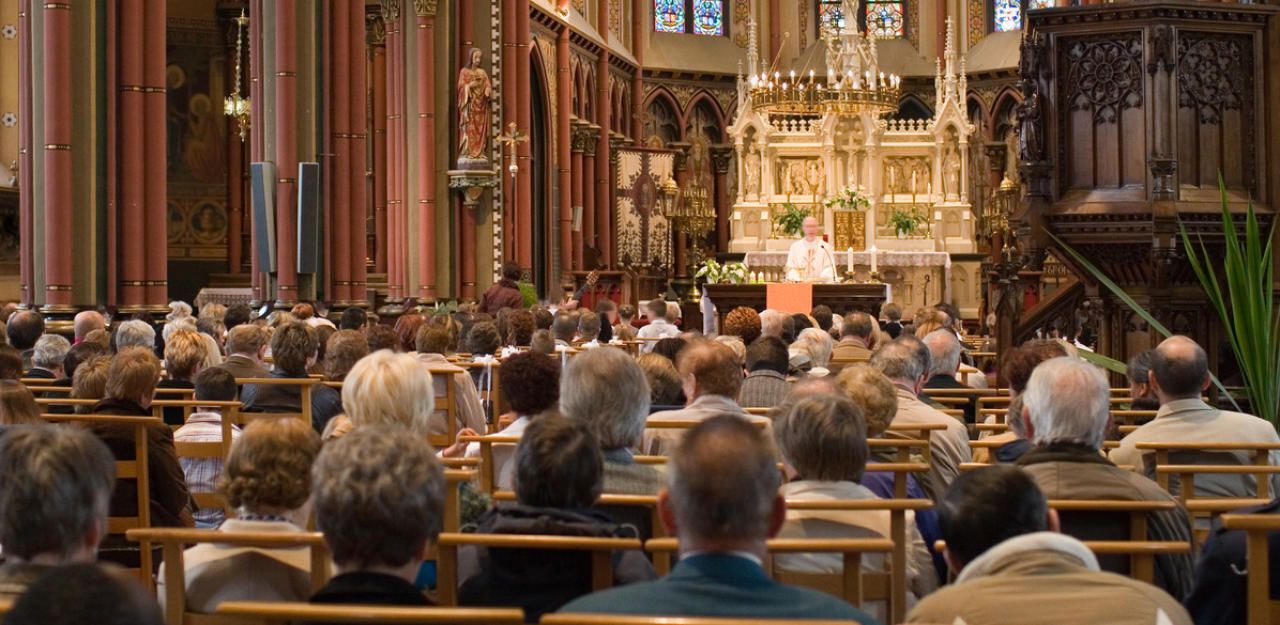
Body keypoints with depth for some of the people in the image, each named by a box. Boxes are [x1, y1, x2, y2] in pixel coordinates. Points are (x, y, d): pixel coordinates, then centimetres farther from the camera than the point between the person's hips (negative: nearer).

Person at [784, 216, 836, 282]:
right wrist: (797, 279, -13)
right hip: (799, 286, 1)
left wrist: (818, 279, -15)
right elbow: (790, 268, 7)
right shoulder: (795, 247, 12)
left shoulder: (825, 247, 7)